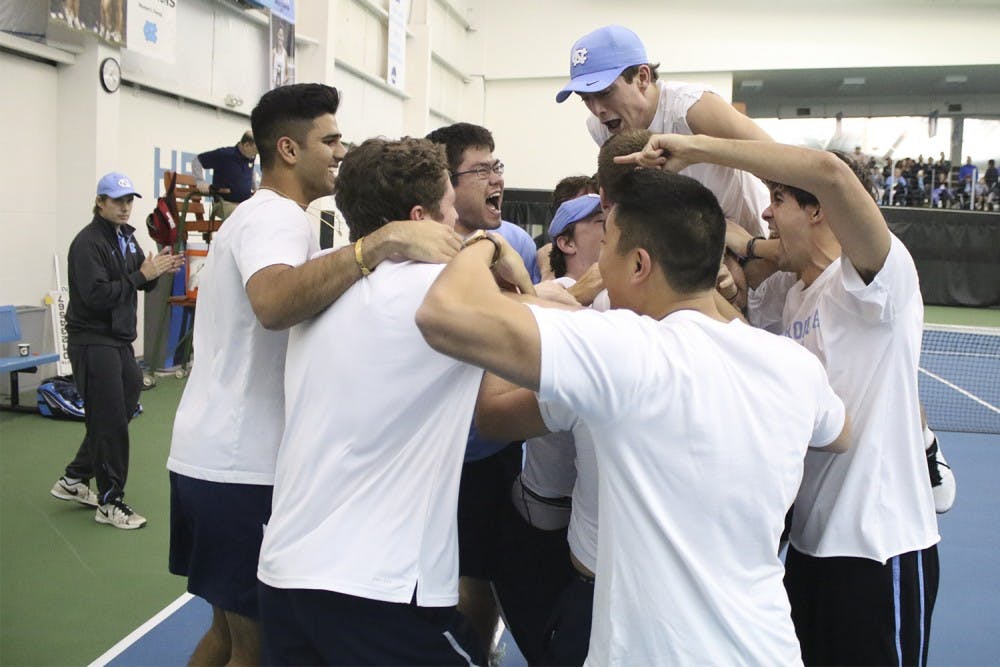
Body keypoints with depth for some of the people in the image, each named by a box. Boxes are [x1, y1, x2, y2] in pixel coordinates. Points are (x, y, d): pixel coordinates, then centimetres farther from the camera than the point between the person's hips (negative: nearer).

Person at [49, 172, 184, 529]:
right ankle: (109, 502, 9)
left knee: (125, 405, 15)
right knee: (110, 420, -4)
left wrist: (158, 269, -8)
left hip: (119, 338, 9)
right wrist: (142, 275, -24)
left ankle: (74, 479, 30)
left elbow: (141, 283, 13)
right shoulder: (88, 243, -15)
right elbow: (96, 295, -24)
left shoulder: (126, 237, 12)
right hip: (92, 341, -9)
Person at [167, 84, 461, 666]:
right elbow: (274, 303, -38)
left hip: (212, 457, 10)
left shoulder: (260, 213, 17)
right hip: (242, 468, -10)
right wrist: (387, 240, -42)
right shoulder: (279, 217, -16)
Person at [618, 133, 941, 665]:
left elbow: (832, 172, -32)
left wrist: (697, 147, -27)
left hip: (882, 549, -8)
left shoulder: (878, 276, -16)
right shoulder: (789, 291, 7)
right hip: (809, 539, 8)